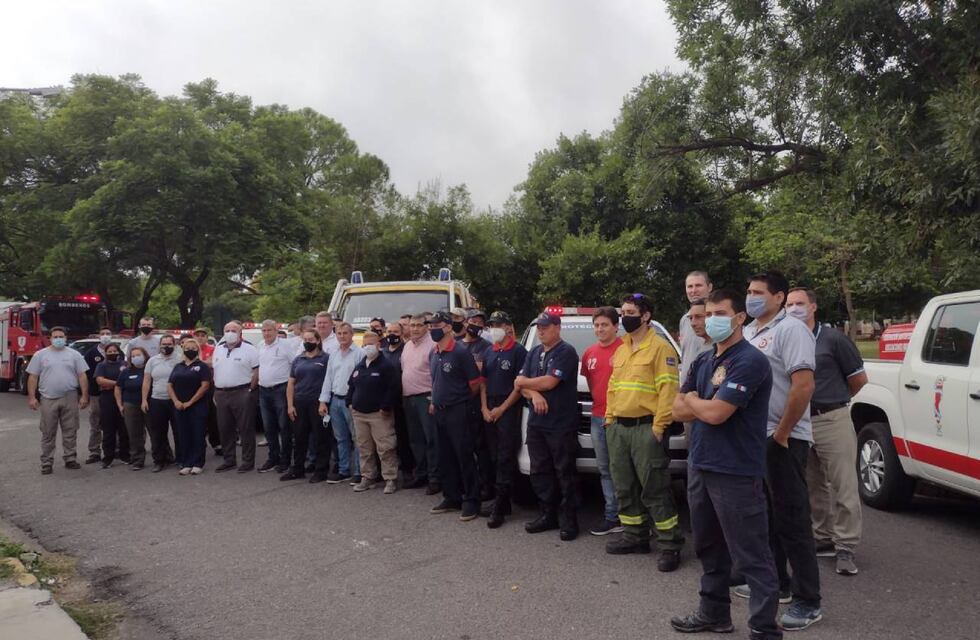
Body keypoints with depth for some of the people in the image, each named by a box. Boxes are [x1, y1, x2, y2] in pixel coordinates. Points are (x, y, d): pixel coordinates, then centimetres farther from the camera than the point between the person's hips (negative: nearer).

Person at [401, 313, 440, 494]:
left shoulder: (432, 345, -11)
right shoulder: (407, 345, 15)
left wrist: (435, 397, -19)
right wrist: (403, 395, 17)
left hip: (426, 397, -8)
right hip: (408, 398, 8)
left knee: (431, 438, -5)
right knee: (415, 438, 15)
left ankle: (434, 478, 1)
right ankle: (420, 474, 25)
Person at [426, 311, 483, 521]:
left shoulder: (461, 352, -13)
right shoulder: (433, 354, 11)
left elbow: (475, 383, -10)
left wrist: (462, 401, 2)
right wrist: (435, 401, 16)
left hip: (458, 411, -8)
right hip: (440, 411, 8)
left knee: (465, 457, -3)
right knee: (445, 457, 13)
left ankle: (471, 501, 6)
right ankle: (452, 498, 24)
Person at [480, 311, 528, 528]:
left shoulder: (518, 351, -6)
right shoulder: (490, 352, 14)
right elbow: (483, 382, 15)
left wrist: (502, 408, -11)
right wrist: (485, 408, 2)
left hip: (509, 409, -7)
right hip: (489, 410, 7)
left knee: (506, 458, -7)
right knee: (495, 457, 9)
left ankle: (500, 507, -5)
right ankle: (502, 500, 18)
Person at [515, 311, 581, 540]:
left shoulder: (566, 352, -9)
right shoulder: (534, 353, 15)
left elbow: (549, 382, -17)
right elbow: (521, 384, 10)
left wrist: (524, 382, -2)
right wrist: (534, 394, -12)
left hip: (561, 424, -7)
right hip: (536, 422, 7)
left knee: (564, 473, -1)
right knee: (539, 472, 12)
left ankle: (568, 519, 8)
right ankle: (548, 514, 23)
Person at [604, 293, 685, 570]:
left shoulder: (660, 347, -9)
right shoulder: (621, 350, 16)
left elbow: (668, 389, -15)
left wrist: (659, 426, -19)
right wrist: (609, 418, 12)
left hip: (645, 428, -8)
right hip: (618, 428, 8)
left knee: (654, 489, -5)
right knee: (624, 487, 14)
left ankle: (670, 545, 5)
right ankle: (635, 537, 26)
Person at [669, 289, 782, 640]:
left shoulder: (750, 361, -14)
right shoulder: (702, 361, 13)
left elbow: (716, 413, -21)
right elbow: (678, 410, 11)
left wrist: (692, 399, -1)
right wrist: (706, 403, -7)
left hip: (736, 472, -9)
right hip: (699, 466, 9)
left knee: (751, 557, 0)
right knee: (709, 547, 20)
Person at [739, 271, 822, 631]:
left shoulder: (791, 330, -13)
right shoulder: (748, 332, 13)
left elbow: (803, 386, -22)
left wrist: (781, 434, -20)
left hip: (782, 440, -9)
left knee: (791, 520, -3)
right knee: (765, 516, 17)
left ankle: (808, 601, 7)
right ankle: (775, 581, 31)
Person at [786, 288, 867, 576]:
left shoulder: (833, 339, -5)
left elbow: (859, 379, 3)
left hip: (832, 421, -4)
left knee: (844, 486, -2)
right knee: (813, 487, 14)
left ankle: (845, 546, 8)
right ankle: (823, 539, 27)